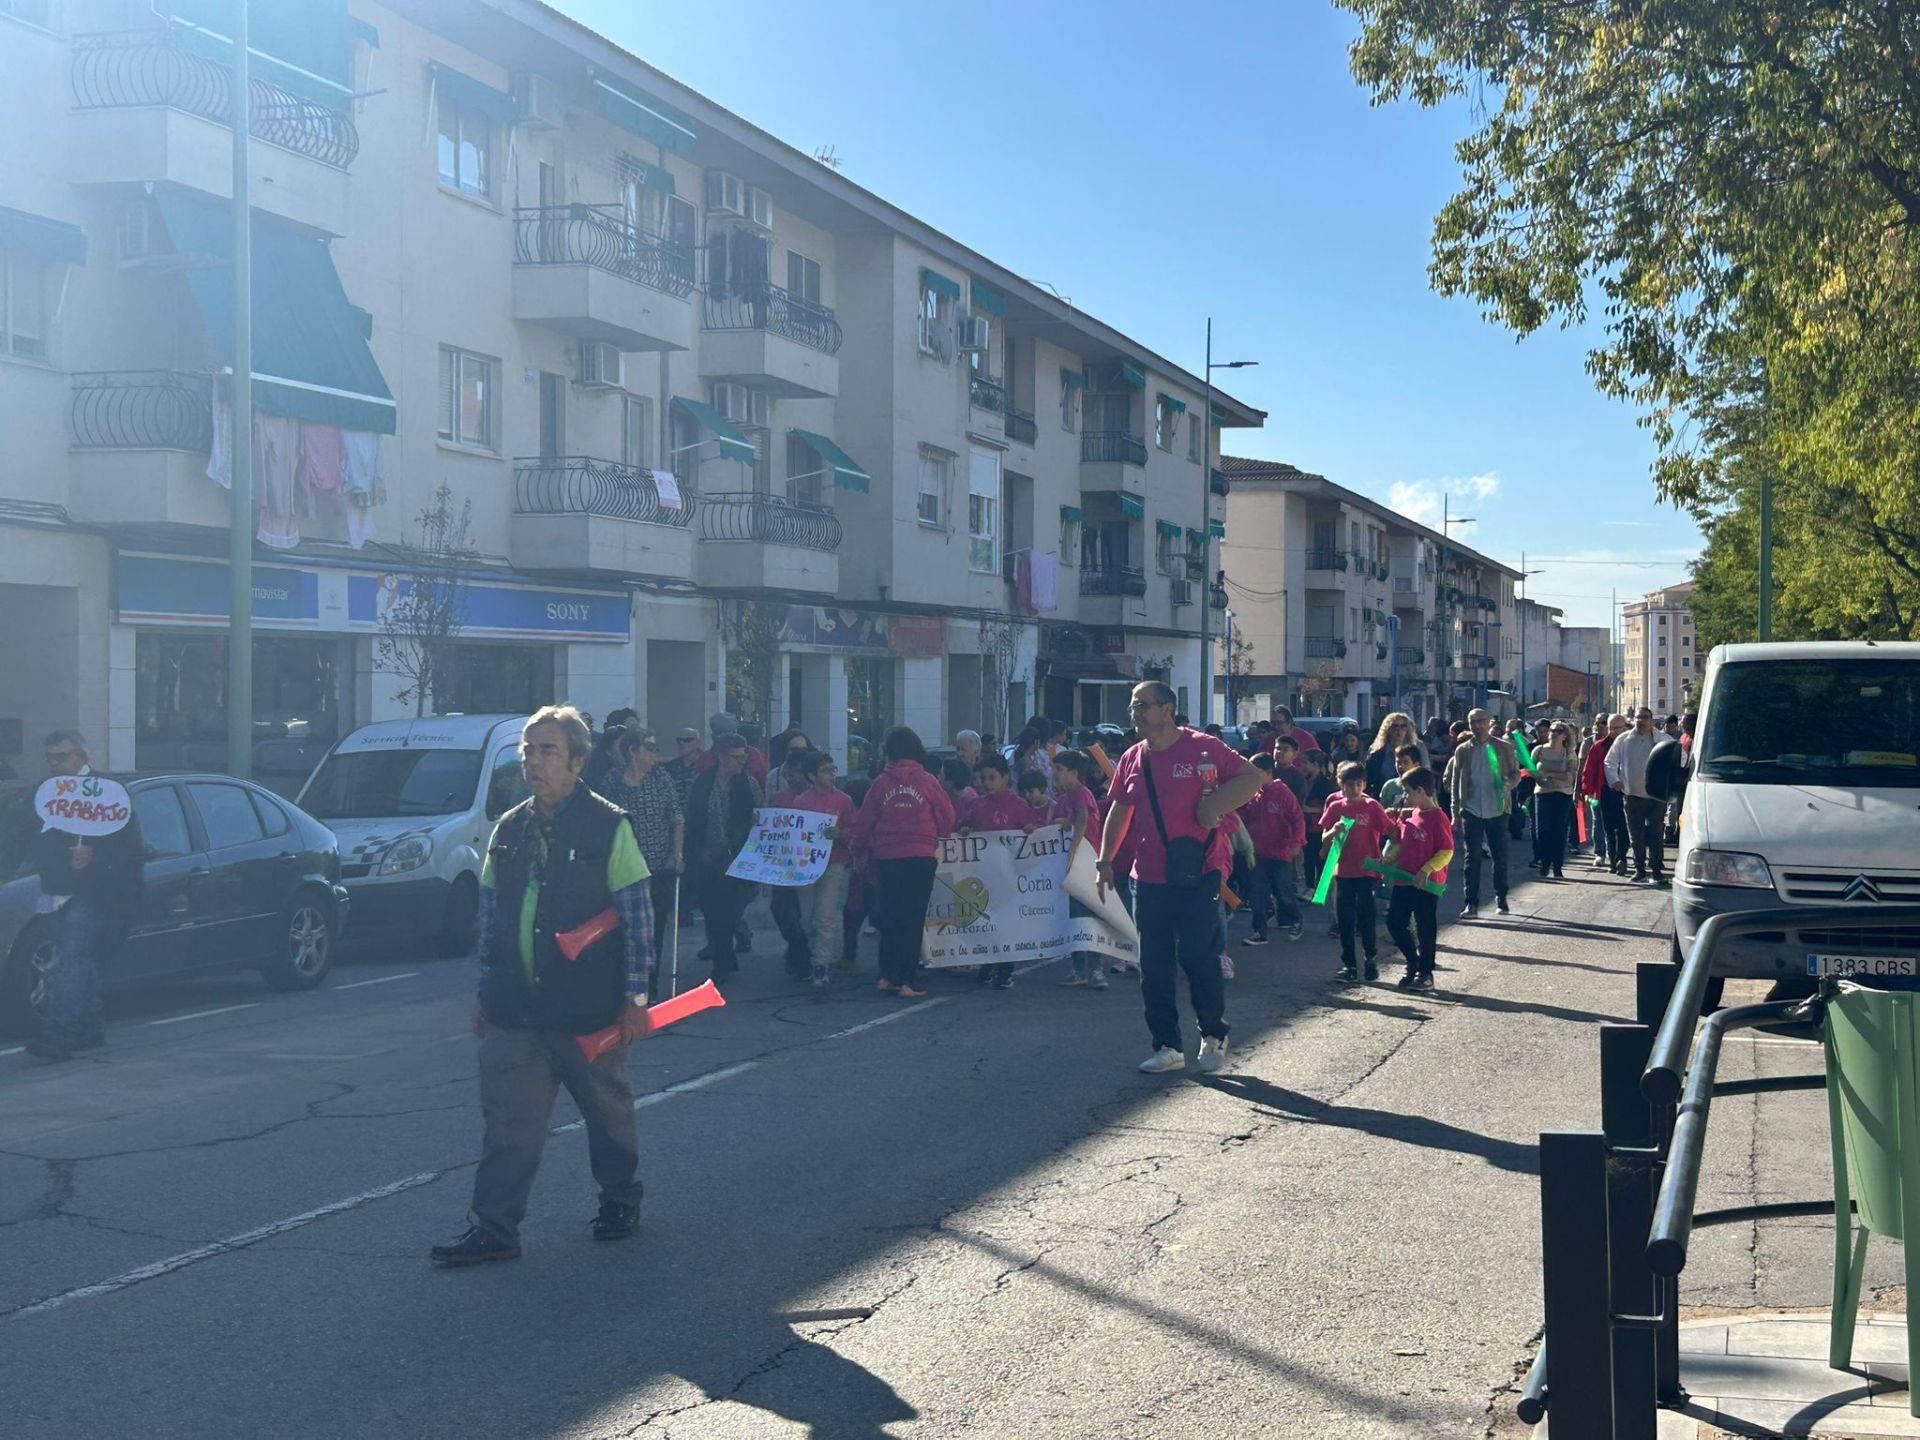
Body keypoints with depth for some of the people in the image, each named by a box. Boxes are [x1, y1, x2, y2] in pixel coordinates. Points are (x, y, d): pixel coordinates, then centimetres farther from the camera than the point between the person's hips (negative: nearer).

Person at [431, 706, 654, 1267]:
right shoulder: (509, 830, 9)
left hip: (589, 1008, -4)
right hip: (515, 1010, 4)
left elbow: (638, 916, -7)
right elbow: (490, 916, 15)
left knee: (608, 1111, 13)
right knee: (508, 1119, 0)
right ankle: (493, 1227, 4)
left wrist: (635, 997, -9)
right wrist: (486, 991, 14)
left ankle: (621, 1199, 32)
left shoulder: (608, 827, -7)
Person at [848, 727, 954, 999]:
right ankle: (907, 983, -1)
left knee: (890, 918, 16)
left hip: (887, 859, 2)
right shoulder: (927, 782, -5)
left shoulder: (881, 783, -2)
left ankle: (887, 977, 17)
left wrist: (860, 848, 22)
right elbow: (947, 820, 1)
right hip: (921, 858, -2)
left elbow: (863, 823, 4)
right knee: (913, 920, 2)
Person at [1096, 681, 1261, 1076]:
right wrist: (1106, 861, 13)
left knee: (1196, 954, -8)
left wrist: (1215, 804, -17)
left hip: (1198, 872, -5)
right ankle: (1167, 1046, 14)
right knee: (1154, 965, 5)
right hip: (1149, 877, 5)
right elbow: (1119, 813, 19)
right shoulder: (1132, 760, 10)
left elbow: (1252, 777, -5)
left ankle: (1214, 1036, 13)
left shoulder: (1202, 749, -5)